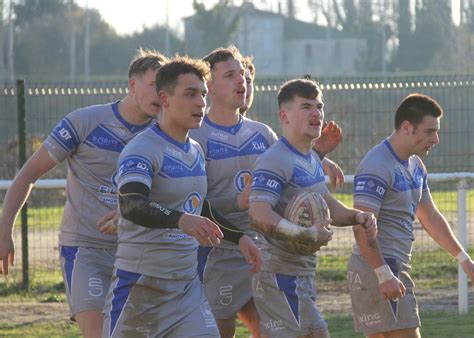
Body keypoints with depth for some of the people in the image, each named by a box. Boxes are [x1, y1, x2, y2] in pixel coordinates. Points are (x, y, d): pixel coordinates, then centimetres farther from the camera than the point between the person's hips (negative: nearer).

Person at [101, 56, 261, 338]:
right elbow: (131, 206, -33)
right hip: (142, 283, -7)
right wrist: (181, 219, -48)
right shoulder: (142, 150, -14)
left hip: (188, 284, 7)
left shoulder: (196, 151, 13)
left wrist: (238, 237, 19)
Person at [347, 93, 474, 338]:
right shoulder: (377, 166, -16)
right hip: (377, 270, -10)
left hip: (396, 268, 10)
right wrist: (384, 275, -27)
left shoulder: (415, 165, 15)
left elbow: (430, 217, 24)